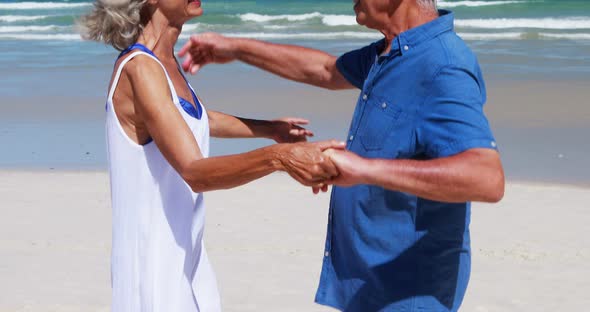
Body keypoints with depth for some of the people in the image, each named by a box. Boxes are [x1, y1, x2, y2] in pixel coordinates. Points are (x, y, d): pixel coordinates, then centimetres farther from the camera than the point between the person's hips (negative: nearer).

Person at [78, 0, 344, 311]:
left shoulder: (163, 61, 7)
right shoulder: (139, 69, -22)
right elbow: (195, 172, -31)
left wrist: (267, 129, 38)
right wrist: (279, 157, -44)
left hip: (185, 254, 9)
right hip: (152, 261, -9)